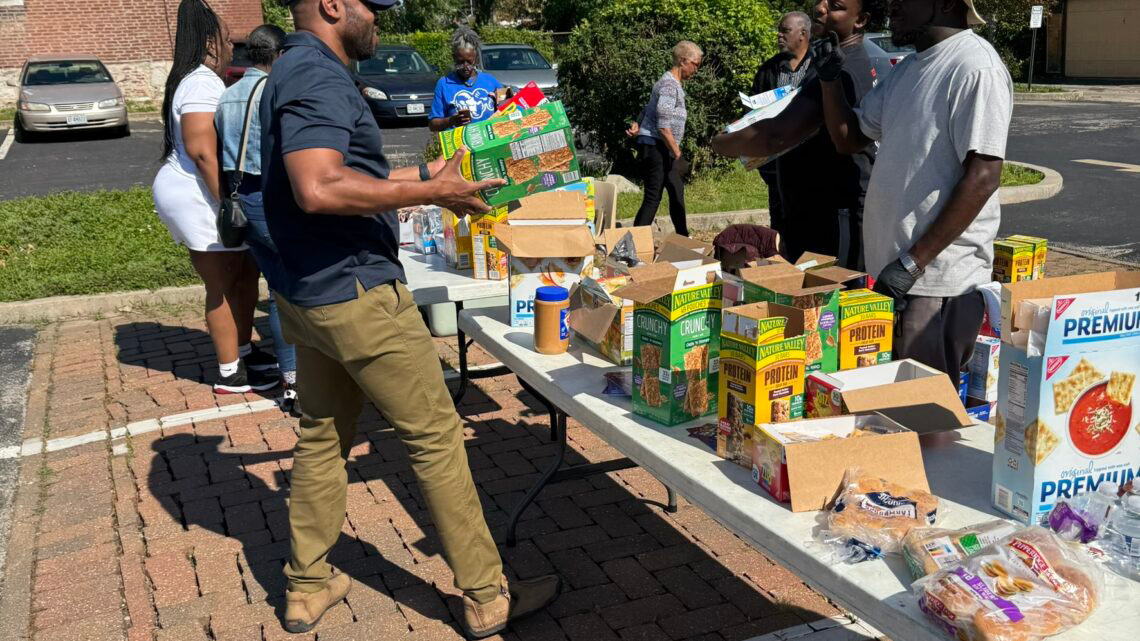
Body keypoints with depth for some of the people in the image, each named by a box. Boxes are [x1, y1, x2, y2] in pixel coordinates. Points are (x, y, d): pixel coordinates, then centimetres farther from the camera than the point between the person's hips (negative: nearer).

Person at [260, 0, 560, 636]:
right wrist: (429, 193, -26)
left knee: (322, 437, 17)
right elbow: (319, 189, -32)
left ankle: (308, 586, 27)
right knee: (436, 437, 0)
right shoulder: (318, 76, -18)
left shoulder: (298, 71, 15)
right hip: (358, 296, -10)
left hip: (309, 295, 10)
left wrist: (423, 173, 23)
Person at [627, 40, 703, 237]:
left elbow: (648, 110, 20)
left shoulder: (674, 84, 17)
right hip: (655, 147, -10)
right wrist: (677, 153, -18)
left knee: (677, 192, 17)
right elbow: (663, 126, -22)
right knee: (652, 198, -10)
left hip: (663, 149, 10)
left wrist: (637, 126, 3)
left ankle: (682, 238, 27)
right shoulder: (669, 85, -16)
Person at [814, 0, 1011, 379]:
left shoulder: (975, 67, -14)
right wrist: (829, 78, 4)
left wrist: (913, 261, -21)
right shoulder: (907, 70, 14)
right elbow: (850, 138, 21)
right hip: (891, 268, 9)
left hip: (939, 281, -9)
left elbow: (982, 178, -20)